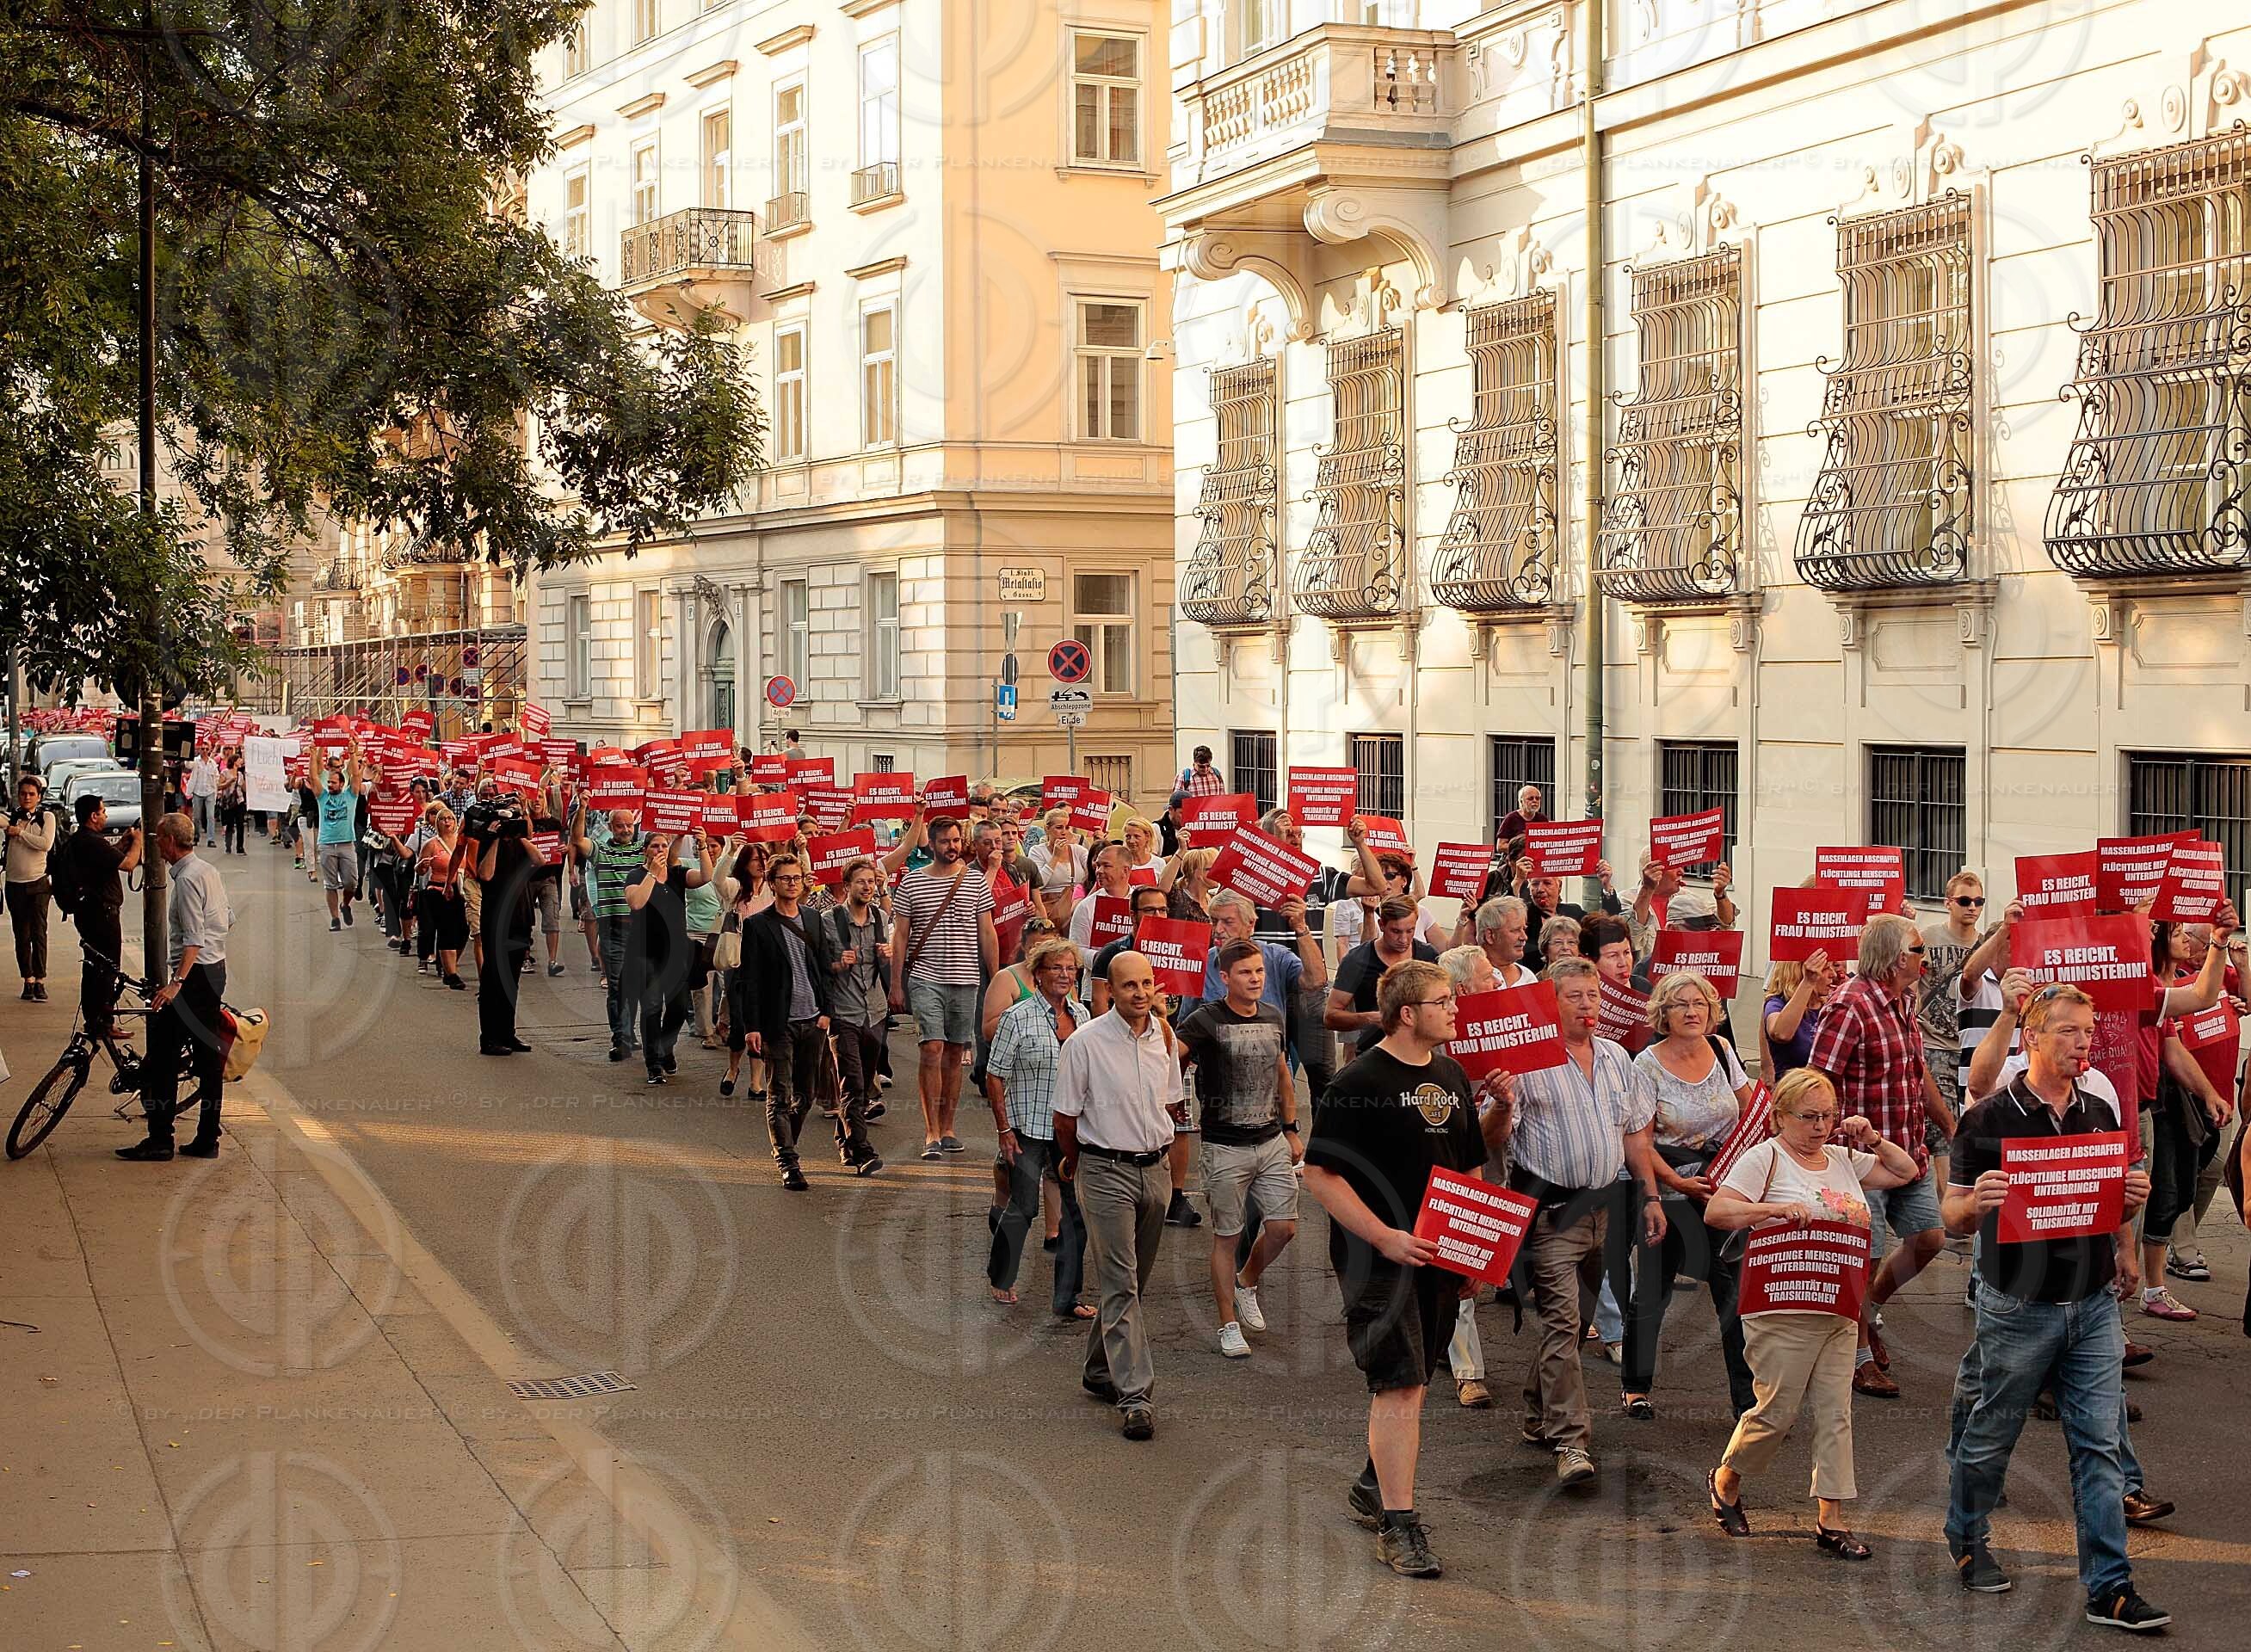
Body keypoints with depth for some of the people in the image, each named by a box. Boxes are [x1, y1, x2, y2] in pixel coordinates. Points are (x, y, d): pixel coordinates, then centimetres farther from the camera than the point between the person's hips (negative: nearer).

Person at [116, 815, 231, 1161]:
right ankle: (207, 1139, 12)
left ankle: (159, 1141, -6)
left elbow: (194, 939, -23)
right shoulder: (208, 870, 13)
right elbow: (227, 919, 22)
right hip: (216, 970, 10)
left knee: (163, 1057, -6)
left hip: (195, 973, -10)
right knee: (208, 1057, 10)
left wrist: (177, 982, -29)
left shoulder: (187, 879, -16)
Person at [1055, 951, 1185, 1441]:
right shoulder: (1086, 1042, -11)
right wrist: (1076, 1163, 10)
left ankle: (1100, 1371, 30)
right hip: (1106, 1173, -6)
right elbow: (1066, 1116, -2)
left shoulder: (1164, 1036, 5)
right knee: (1119, 1284, -9)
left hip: (1155, 1169, 6)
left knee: (1132, 1281, 14)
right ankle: (1133, 1395, -12)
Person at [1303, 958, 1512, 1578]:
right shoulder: (1359, 1082, -12)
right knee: (1399, 1385, -11)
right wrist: (1384, 1236, -18)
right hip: (1378, 1256, -7)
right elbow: (1320, 1172, -14)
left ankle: (1372, 1491, 32)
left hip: (1439, 1255, 7)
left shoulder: (1451, 1075, 12)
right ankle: (1398, 1526, -8)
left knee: (1410, 1382, 14)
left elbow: (1470, 1165, 24)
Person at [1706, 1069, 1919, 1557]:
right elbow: (1716, 1212, -14)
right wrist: (1776, 1209, -24)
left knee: (1835, 1413, 3)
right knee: (1778, 1411, -1)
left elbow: (1906, 1172, 23)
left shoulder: (1843, 1159, 15)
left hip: (1839, 1312, 6)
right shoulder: (1766, 1158, -5)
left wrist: (1873, 1141, 7)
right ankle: (1726, 1480, 24)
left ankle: (1831, 1519, 6)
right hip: (1782, 1312, -6)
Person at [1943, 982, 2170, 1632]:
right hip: (2017, 1308, -4)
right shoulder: (1989, 1117, -8)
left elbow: (2113, 1204, 17)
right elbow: (1954, 1218, -5)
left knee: (2099, 1444, 0)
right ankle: (1967, 1542, 33)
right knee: (1988, 1437, 10)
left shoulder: (2100, 1113, 6)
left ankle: (2109, 1588, 2)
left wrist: (2134, 1198, -6)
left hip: (2093, 1304, 4)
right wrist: (1977, 1201, -27)